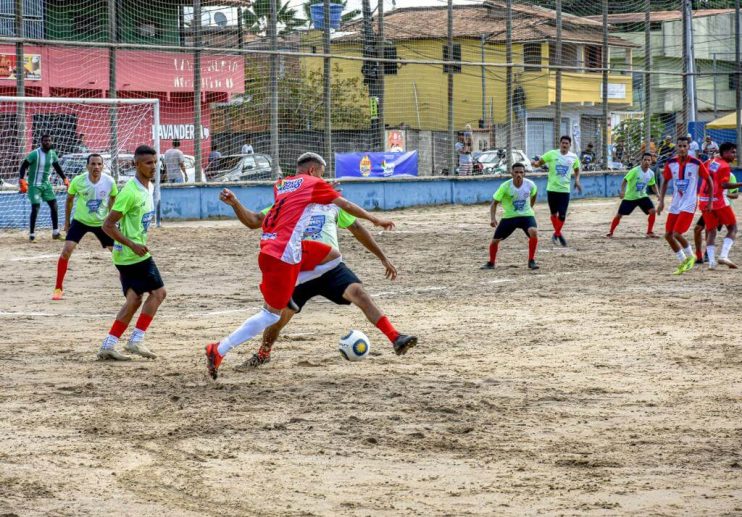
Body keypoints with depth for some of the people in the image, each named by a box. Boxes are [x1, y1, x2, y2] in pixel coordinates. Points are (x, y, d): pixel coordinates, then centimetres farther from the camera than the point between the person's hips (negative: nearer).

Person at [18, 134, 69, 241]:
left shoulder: (52, 154, 1)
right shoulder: (34, 154, -17)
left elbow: (57, 167, 15)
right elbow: (23, 166, -15)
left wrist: (65, 179, 9)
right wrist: (22, 180, -26)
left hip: (46, 184, 6)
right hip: (34, 185, -6)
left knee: (54, 205, 2)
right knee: (35, 207, -10)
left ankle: (55, 233, 11)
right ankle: (31, 234, -1)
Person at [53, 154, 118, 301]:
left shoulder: (109, 182, -17)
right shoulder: (78, 181, -19)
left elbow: (113, 199, 4)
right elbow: (69, 200, -1)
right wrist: (67, 222, 4)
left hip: (102, 223, 1)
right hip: (80, 221, -1)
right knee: (66, 251, -15)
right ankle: (58, 288, -3)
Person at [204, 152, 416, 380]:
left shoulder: (280, 184, 18)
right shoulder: (313, 184, 0)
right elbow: (346, 205, 4)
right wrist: (375, 219, 13)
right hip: (282, 254, -8)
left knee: (333, 255, 16)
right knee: (271, 314, -5)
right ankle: (219, 350, -7)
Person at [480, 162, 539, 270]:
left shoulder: (530, 185, -14)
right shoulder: (505, 187, -20)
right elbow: (494, 202, -13)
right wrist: (493, 218, -26)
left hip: (526, 215, 0)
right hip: (509, 216, 1)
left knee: (533, 232, -30)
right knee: (495, 240, 2)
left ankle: (531, 261, -15)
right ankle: (491, 263, 29)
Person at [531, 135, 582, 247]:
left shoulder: (573, 157, 3)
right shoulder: (552, 154, -4)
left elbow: (577, 170, 21)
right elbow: (540, 163, -4)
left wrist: (577, 180, 5)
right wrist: (535, 164, -27)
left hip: (565, 190, 1)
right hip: (552, 188, -1)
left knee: (562, 215, -8)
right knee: (554, 214, 10)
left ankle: (557, 233, 15)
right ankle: (558, 234, 31)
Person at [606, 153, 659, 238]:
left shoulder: (651, 173, -4)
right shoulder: (635, 171, -21)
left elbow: (653, 185, 13)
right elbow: (625, 181, -21)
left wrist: (657, 193, -2)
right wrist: (622, 191, -37)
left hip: (642, 196, 4)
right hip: (629, 197, -4)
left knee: (652, 211, -15)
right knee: (619, 215, 1)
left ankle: (649, 233, -5)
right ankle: (610, 233, 19)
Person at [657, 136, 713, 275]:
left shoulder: (696, 163, -12)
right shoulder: (671, 163, 0)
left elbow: (709, 181, -1)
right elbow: (665, 182, 12)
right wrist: (661, 201, 3)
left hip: (689, 204, -6)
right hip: (675, 204, 6)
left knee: (677, 234, -16)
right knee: (668, 235, 4)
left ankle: (690, 257, 10)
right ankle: (683, 262, 20)